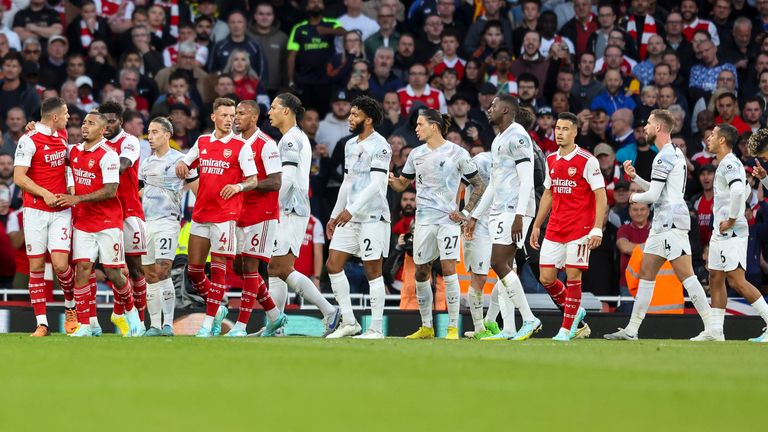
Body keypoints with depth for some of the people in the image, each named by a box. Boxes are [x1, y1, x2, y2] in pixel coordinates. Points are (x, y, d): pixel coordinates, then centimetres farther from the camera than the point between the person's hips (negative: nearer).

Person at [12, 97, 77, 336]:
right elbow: (19, 177, -13)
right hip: (35, 211, -4)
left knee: (60, 264, -9)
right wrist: (44, 193, -23)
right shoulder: (29, 140, -10)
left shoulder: (62, 135, 10)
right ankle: (41, 323, 2)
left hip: (61, 211, 4)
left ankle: (71, 307, 16)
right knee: (36, 266, -1)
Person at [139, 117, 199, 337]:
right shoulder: (147, 163, 14)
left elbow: (198, 190, -2)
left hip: (167, 222, -6)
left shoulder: (180, 160, -4)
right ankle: (155, 325, 11)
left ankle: (168, 324, -16)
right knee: (150, 276, 6)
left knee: (162, 271, -17)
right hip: (146, 222, 6)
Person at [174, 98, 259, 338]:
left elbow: (253, 181, -6)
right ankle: (217, 309, 24)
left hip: (225, 215, -5)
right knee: (193, 270, 6)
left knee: (218, 268, -6)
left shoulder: (240, 147, -3)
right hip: (200, 213, 5)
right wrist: (181, 166, 1)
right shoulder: (202, 142, 12)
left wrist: (238, 186, -26)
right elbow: (184, 167, 24)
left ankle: (209, 322, -3)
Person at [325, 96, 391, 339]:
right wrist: (335, 215, 21)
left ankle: (376, 328, 0)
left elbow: (376, 184, -18)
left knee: (373, 271, -5)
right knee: (333, 265, 2)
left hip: (372, 216, -9)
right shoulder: (350, 145, 16)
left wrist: (351, 210, -23)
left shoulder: (380, 146, -11)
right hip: (349, 217, 9)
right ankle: (349, 322, 9)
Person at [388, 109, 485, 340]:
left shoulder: (457, 153, -3)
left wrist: (466, 211, -5)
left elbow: (479, 185, 3)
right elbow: (401, 184, 20)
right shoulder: (416, 154, 11)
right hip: (423, 220, 5)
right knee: (421, 272, 5)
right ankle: (426, 327, 16)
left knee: (448, 268, -14)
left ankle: (453, 327, -10)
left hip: (448, 219, -5)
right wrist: (390, 180, -3)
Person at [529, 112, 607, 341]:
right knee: (546, 278, 2)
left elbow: (601, 196, -10)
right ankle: (574, 311, 25)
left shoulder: (587, 161, -9)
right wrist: (536, 226, 18)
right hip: (554, 231, 6)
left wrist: (597, 229, -18)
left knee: (573, 277, -5)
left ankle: (567, 328, 5)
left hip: (579, 230, -6)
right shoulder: (551, 160, 11)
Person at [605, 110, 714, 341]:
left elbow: (653, 195, -17)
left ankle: (711, 328, -15)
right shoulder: (675, 153, 19)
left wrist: (635, 197, 4)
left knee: (685, 275, -13)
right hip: (662, 225, 11)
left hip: (671, 222, -11)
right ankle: (632, 329, 13)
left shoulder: (665, 157, -13)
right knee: (646, 274, 11)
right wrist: (634, 177, 17)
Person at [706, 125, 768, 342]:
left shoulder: (729, 164, -15)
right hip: (721, 232, 10)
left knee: (736, 281, -14)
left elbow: (739, 190, -33)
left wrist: (731, 220, -24)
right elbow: (746, 189, 32)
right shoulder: (728, 164, 17)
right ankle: (716, 332, 11)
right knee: (715, 279, 9)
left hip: (731, 232, -10)